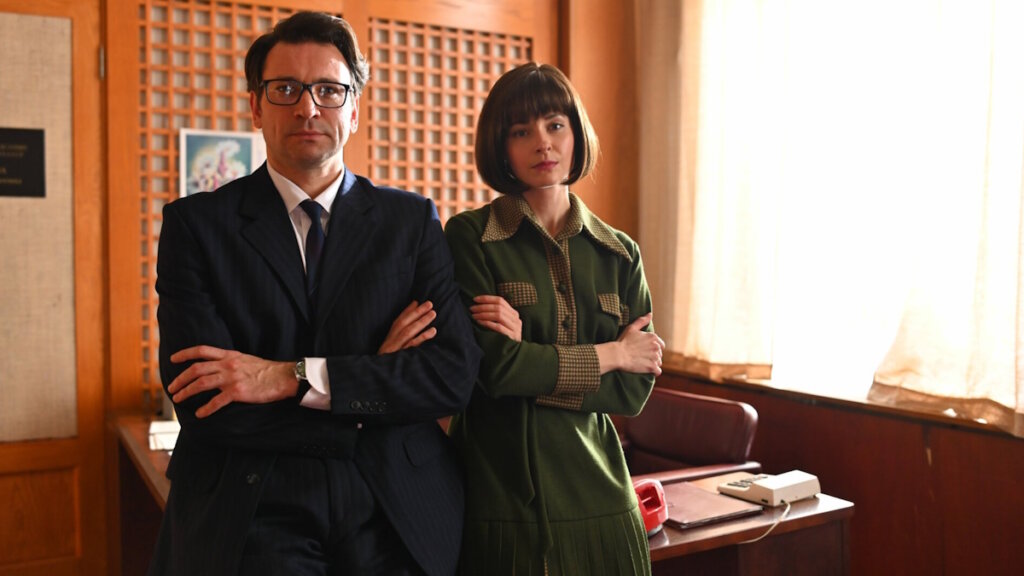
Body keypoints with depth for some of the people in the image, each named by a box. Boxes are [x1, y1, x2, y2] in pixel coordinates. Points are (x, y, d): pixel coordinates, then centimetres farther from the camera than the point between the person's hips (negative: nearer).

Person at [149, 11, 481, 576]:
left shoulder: (413, 221, 1)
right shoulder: (196, 223, -2)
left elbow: (454, 374, -9)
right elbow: (200, 401, -12)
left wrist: (291, 376, -18)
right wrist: (376, 376, -11)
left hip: (396, 511, 2)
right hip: (252, 514, -1)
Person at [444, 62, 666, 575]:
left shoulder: (620, 254, 5)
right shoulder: (469, 238, -6)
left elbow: (634, 390, 0)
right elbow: (492, 367, -16)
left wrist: (533, 360, -14)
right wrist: (610, 354, -5)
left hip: (597, 490, 4)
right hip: (500, 496, -3)